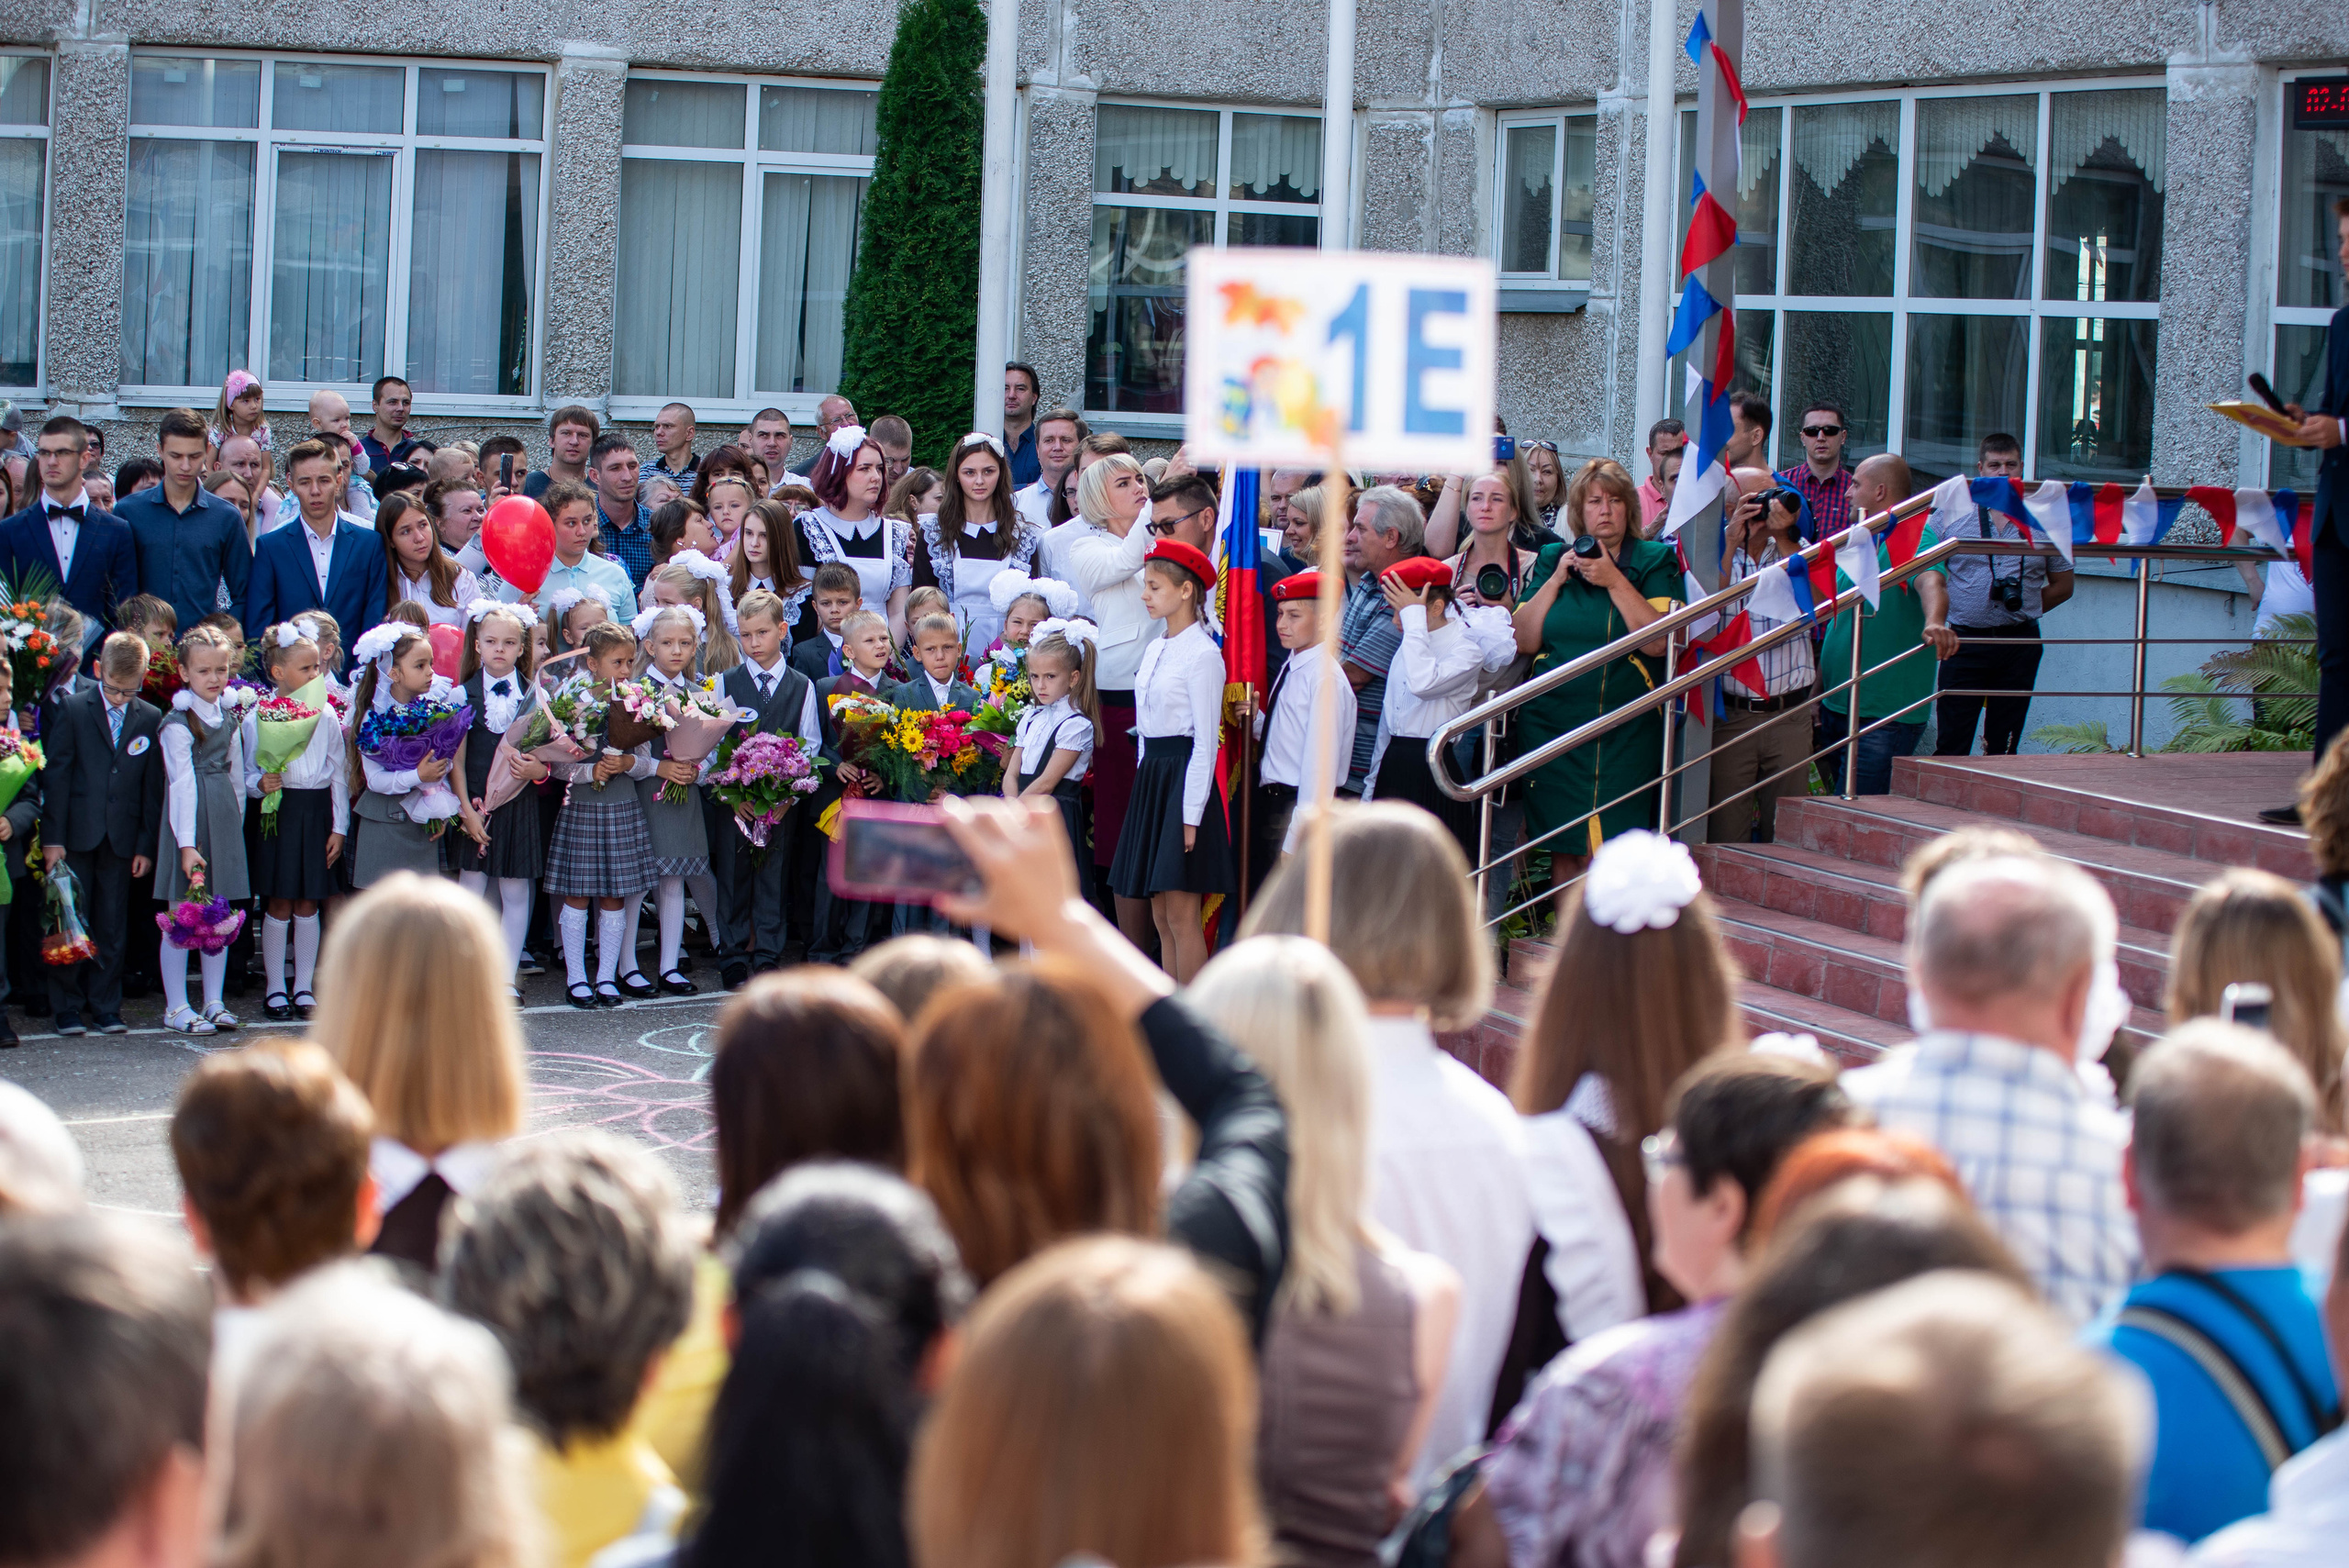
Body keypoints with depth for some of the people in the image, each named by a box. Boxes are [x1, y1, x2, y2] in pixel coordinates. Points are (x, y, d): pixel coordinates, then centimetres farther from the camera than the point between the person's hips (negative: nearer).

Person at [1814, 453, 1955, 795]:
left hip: (1886, 715, -9)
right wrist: (1816, 692, 23)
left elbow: (1930, 581, -33)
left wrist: (1934, 622, -54)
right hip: (1835, 706, 9)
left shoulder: (1915, 536, -10)